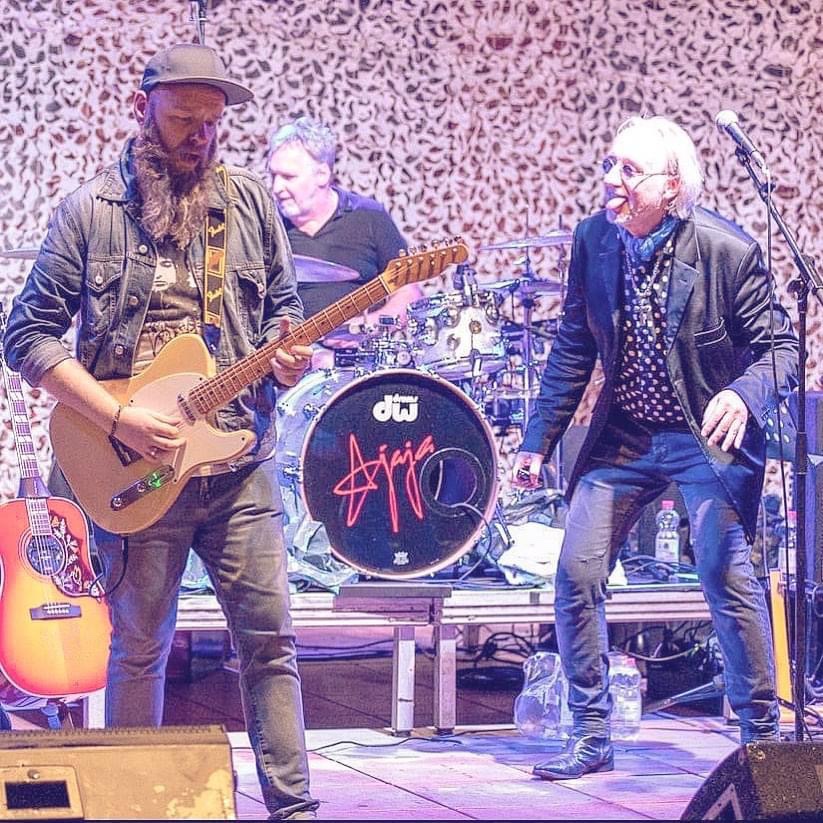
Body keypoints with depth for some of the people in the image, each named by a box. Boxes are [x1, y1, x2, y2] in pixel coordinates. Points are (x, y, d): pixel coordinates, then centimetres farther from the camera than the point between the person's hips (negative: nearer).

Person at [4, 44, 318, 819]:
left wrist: (286, 358, -9)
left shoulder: (249, 202, 6)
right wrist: (119, 418, -14)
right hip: (138, 468, -2)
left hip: (239, 462, 2)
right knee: (139, 648, 5)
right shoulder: (91, 209, -3)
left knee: (269, 638, 0)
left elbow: (284, 308, 15)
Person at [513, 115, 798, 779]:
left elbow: (781, 348, -13)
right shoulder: (593, 240, -5)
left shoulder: (727, 250, -18)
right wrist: (538, 442, 4)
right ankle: (592, 737, 11)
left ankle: (762, 738, 5)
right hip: (624, 436, 5)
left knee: (729, 582, -12)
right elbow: (574, 349, 6)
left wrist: (743, 396, -34)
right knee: (576, 575, -2)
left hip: (708, 437, -5)